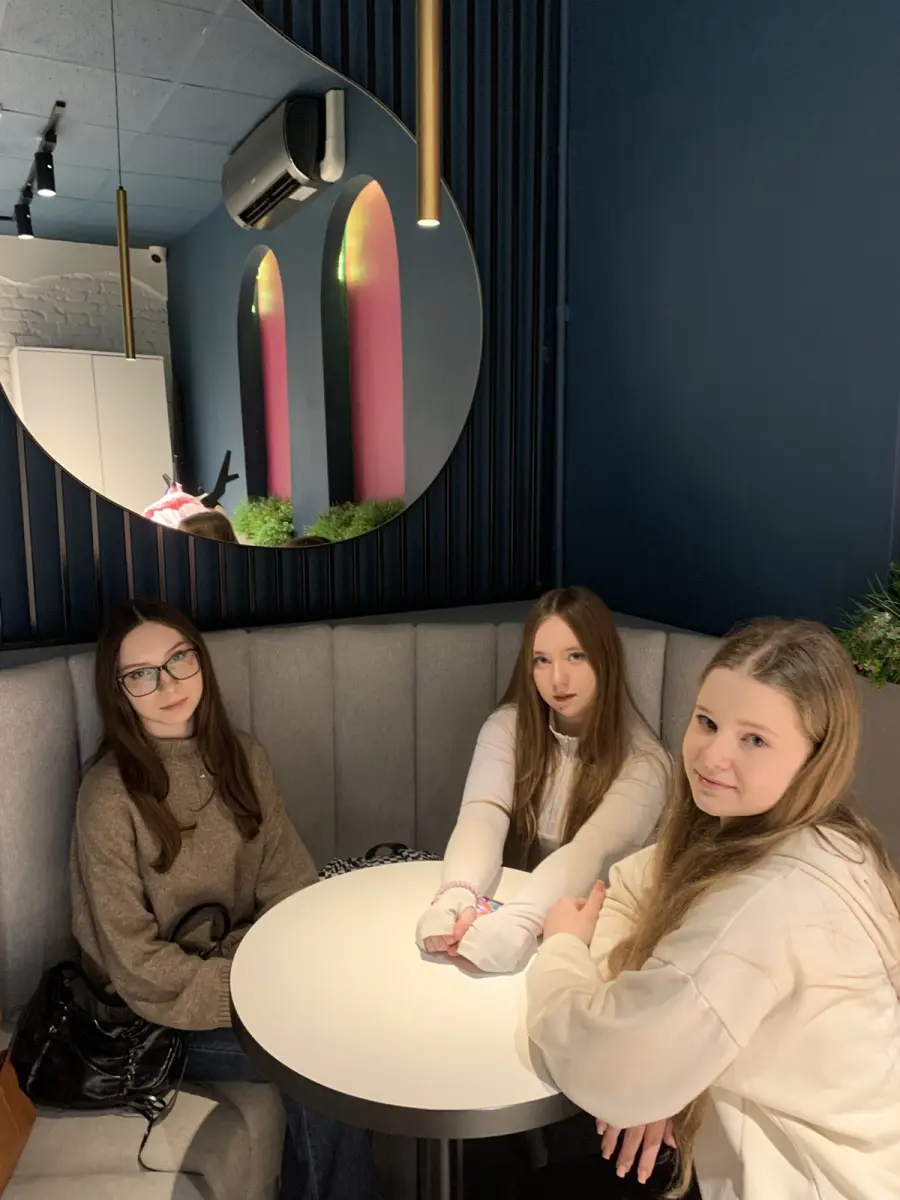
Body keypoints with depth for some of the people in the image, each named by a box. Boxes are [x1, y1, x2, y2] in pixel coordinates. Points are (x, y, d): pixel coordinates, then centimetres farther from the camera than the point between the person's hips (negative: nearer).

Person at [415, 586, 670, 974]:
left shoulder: (642, 763, -14)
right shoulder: (507, 726, -6)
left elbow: (591, 851, -28)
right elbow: (482, 816, -20)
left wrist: (517, 923, -43)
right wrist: (457, 895, -39)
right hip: (510, 898, 2)